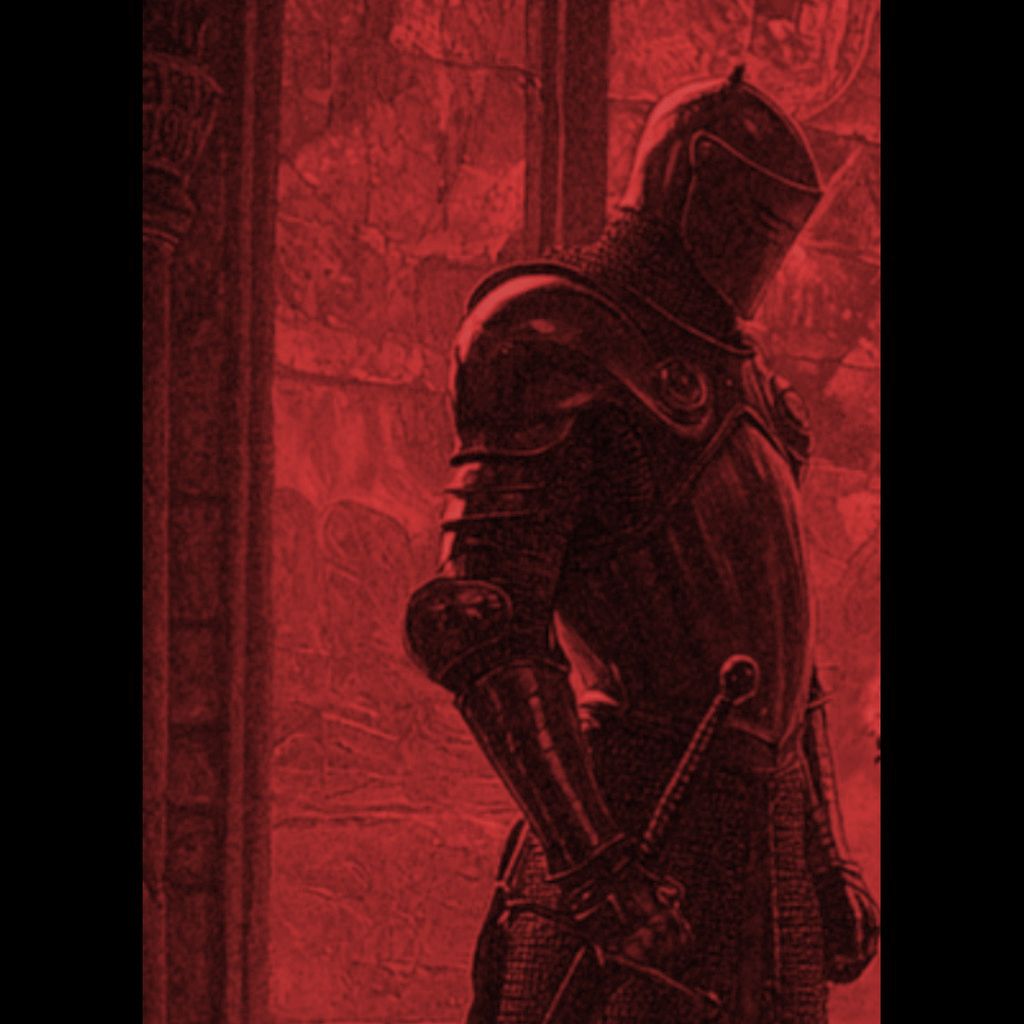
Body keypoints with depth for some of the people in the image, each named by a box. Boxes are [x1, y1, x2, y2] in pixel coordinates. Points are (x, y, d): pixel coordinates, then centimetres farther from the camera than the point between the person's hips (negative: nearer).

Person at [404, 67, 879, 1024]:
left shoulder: (732, 381, 22)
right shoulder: (555, 354, -8)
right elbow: (479, 624, -17)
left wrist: (827, 854, 20)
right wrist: (593, 861, -24)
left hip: (761, 813, 9)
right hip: (641, 822, -8)